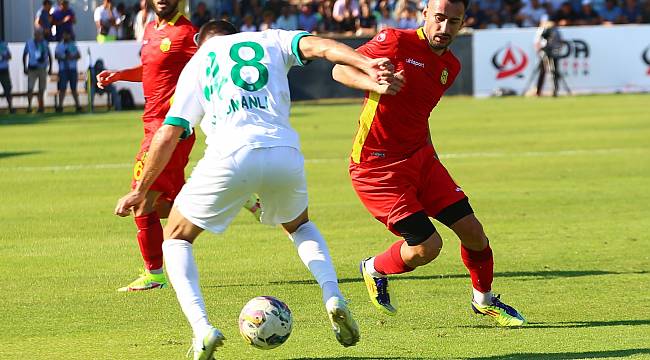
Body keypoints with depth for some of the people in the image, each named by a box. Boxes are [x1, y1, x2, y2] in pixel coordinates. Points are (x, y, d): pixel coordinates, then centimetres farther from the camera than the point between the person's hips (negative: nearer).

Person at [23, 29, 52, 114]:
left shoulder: (44, 43, 3)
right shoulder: (29, 43, 0)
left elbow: (49, 56, 13)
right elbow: (24, 55, 10)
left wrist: (50, 68, 10)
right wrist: (25, 68, 6)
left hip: (43, 68, 2)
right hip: (32, 68, -2)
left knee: (41, 89, 5)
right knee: (30, 88, -10)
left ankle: (40, 106, 15)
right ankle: (29, 105, -3)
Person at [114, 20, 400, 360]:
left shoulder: (195, 65, 24)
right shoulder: (269, 40, 26)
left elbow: (168, 135, 18)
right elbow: (319, 46, 5)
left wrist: (140, 190, 26)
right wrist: (367, 64, -9)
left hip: (230, 156, -2)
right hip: (284, 152, 2)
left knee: (176, 239, 19)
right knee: (299, 225, 34)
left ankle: (201, 328, -3)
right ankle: (333, 297, 7)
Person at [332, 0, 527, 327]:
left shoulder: (451, 66, 8)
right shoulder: (396, 42, -14)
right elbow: (340, 69, -16)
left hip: (421, 157, 7)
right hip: (377, 166, -7)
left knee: (472, 231, 1)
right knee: (427, 246, -14)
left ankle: (483, 299, 27)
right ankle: (375, 270, 17)